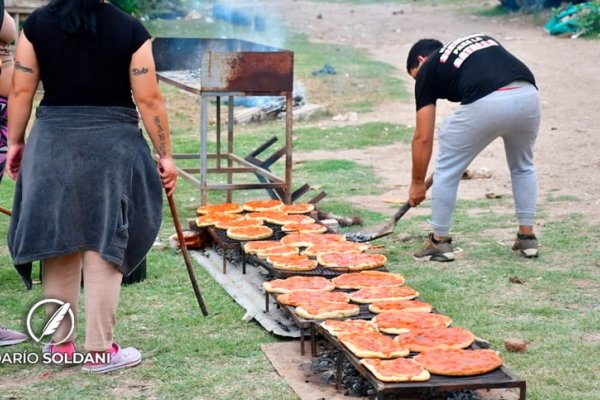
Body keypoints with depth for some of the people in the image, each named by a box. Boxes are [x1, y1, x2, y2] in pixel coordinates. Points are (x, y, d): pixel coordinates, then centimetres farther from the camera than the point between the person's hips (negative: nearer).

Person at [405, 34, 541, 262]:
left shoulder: (428, 69, 22)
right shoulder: (481, 40, 36)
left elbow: (423, 138, 21)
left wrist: (417, 183, 32)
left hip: (486, 104, -5)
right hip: (528, 96, 5)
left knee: (447, 170, 18)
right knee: (523, 167, 32)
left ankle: (440, 242, 25)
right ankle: (527, 237, 33)